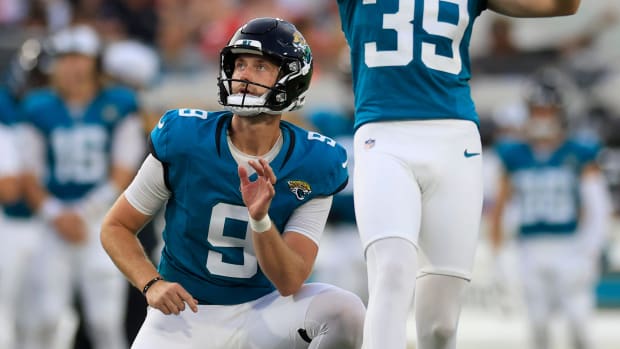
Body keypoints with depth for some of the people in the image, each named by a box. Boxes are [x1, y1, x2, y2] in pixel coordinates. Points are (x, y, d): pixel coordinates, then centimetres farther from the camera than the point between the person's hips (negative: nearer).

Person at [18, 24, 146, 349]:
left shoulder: (118, 106, 0)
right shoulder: (39, 109, 6)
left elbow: (122, 176, -2)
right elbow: (30, 178, 6)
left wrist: (82, 214, -9)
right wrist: (55, 214, -9)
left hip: (104, 221, -2)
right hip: (56, 224, 2)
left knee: (105, 320, -7)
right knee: (46, 318, -6)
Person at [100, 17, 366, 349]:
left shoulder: (312, 163, -10)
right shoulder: (182, 139, -11)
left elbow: (289, 283, -16)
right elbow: (116, 227, -1)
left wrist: (260, 218, -33)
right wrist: (152, 284, -18)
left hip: (263, 311, 1)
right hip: (186, 315, -1)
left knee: (345, 311, -28)